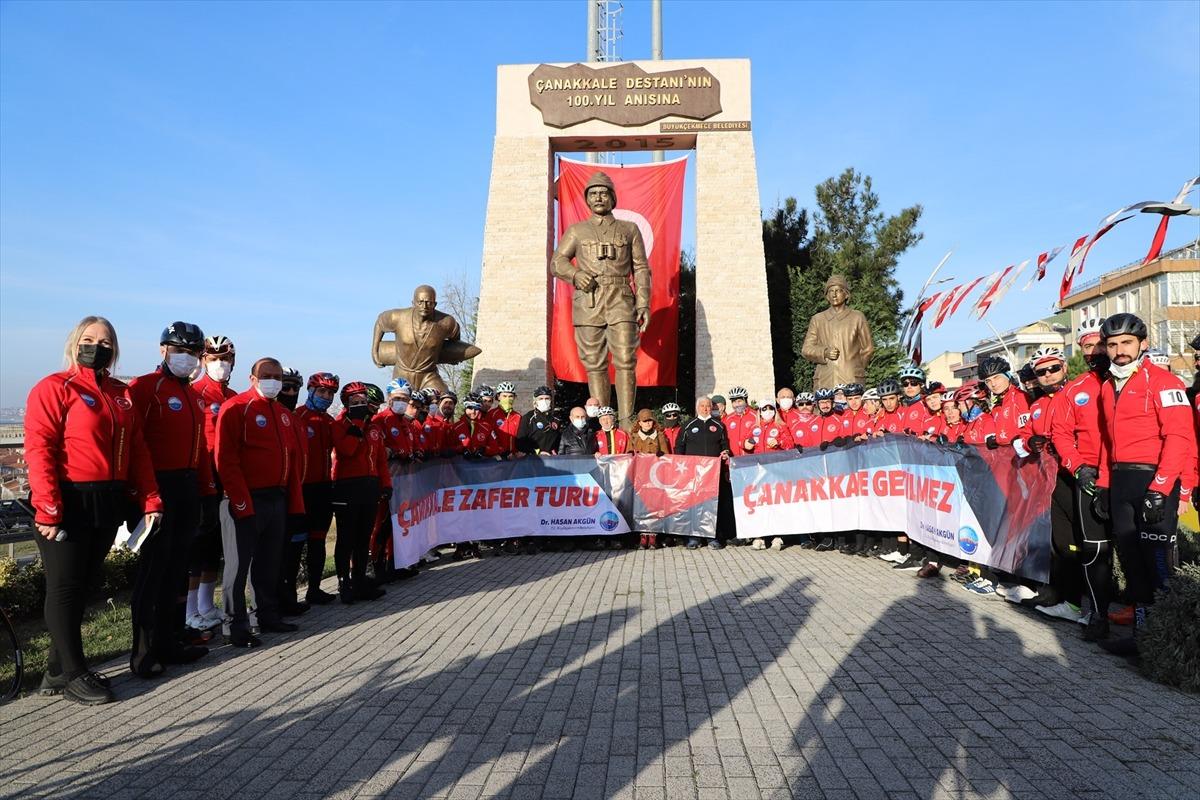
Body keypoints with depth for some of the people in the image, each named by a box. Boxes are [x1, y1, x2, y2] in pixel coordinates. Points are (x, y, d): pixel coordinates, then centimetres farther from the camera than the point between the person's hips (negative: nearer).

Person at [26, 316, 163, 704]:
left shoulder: (122, 394, 13)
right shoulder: (53, 387, -6)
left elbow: (138, 451, 11)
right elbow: (39, 450, -14)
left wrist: (150, 500, 5)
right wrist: (48, 509, -19)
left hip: (109, 504, 7)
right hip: (69, 504, -6)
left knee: (84, 585, 14)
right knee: (65, 588, 3)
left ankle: (57, 670, 27)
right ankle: (73, 675, 14)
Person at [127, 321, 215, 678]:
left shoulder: (194, 394, 17)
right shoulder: (145, 387, -8)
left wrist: (206, 486, 13)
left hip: (189, 488, 8)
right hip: (159, 487, -8)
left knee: (177, 565, 13)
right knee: (153, 566, -2)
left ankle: (169, 641, 24)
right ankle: (143, 651, 7)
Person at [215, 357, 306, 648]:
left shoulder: (283, 414, 15)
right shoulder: (235, 408, -8)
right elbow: (226, 459, -15)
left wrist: (295, 501, 11)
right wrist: (241, 502, -19)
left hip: (278, 500, 7)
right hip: (249, 502, -7)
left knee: (270, 562, 15)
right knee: (239, 564, 1)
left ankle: (269, 616, 26)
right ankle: (237, 626, 9)